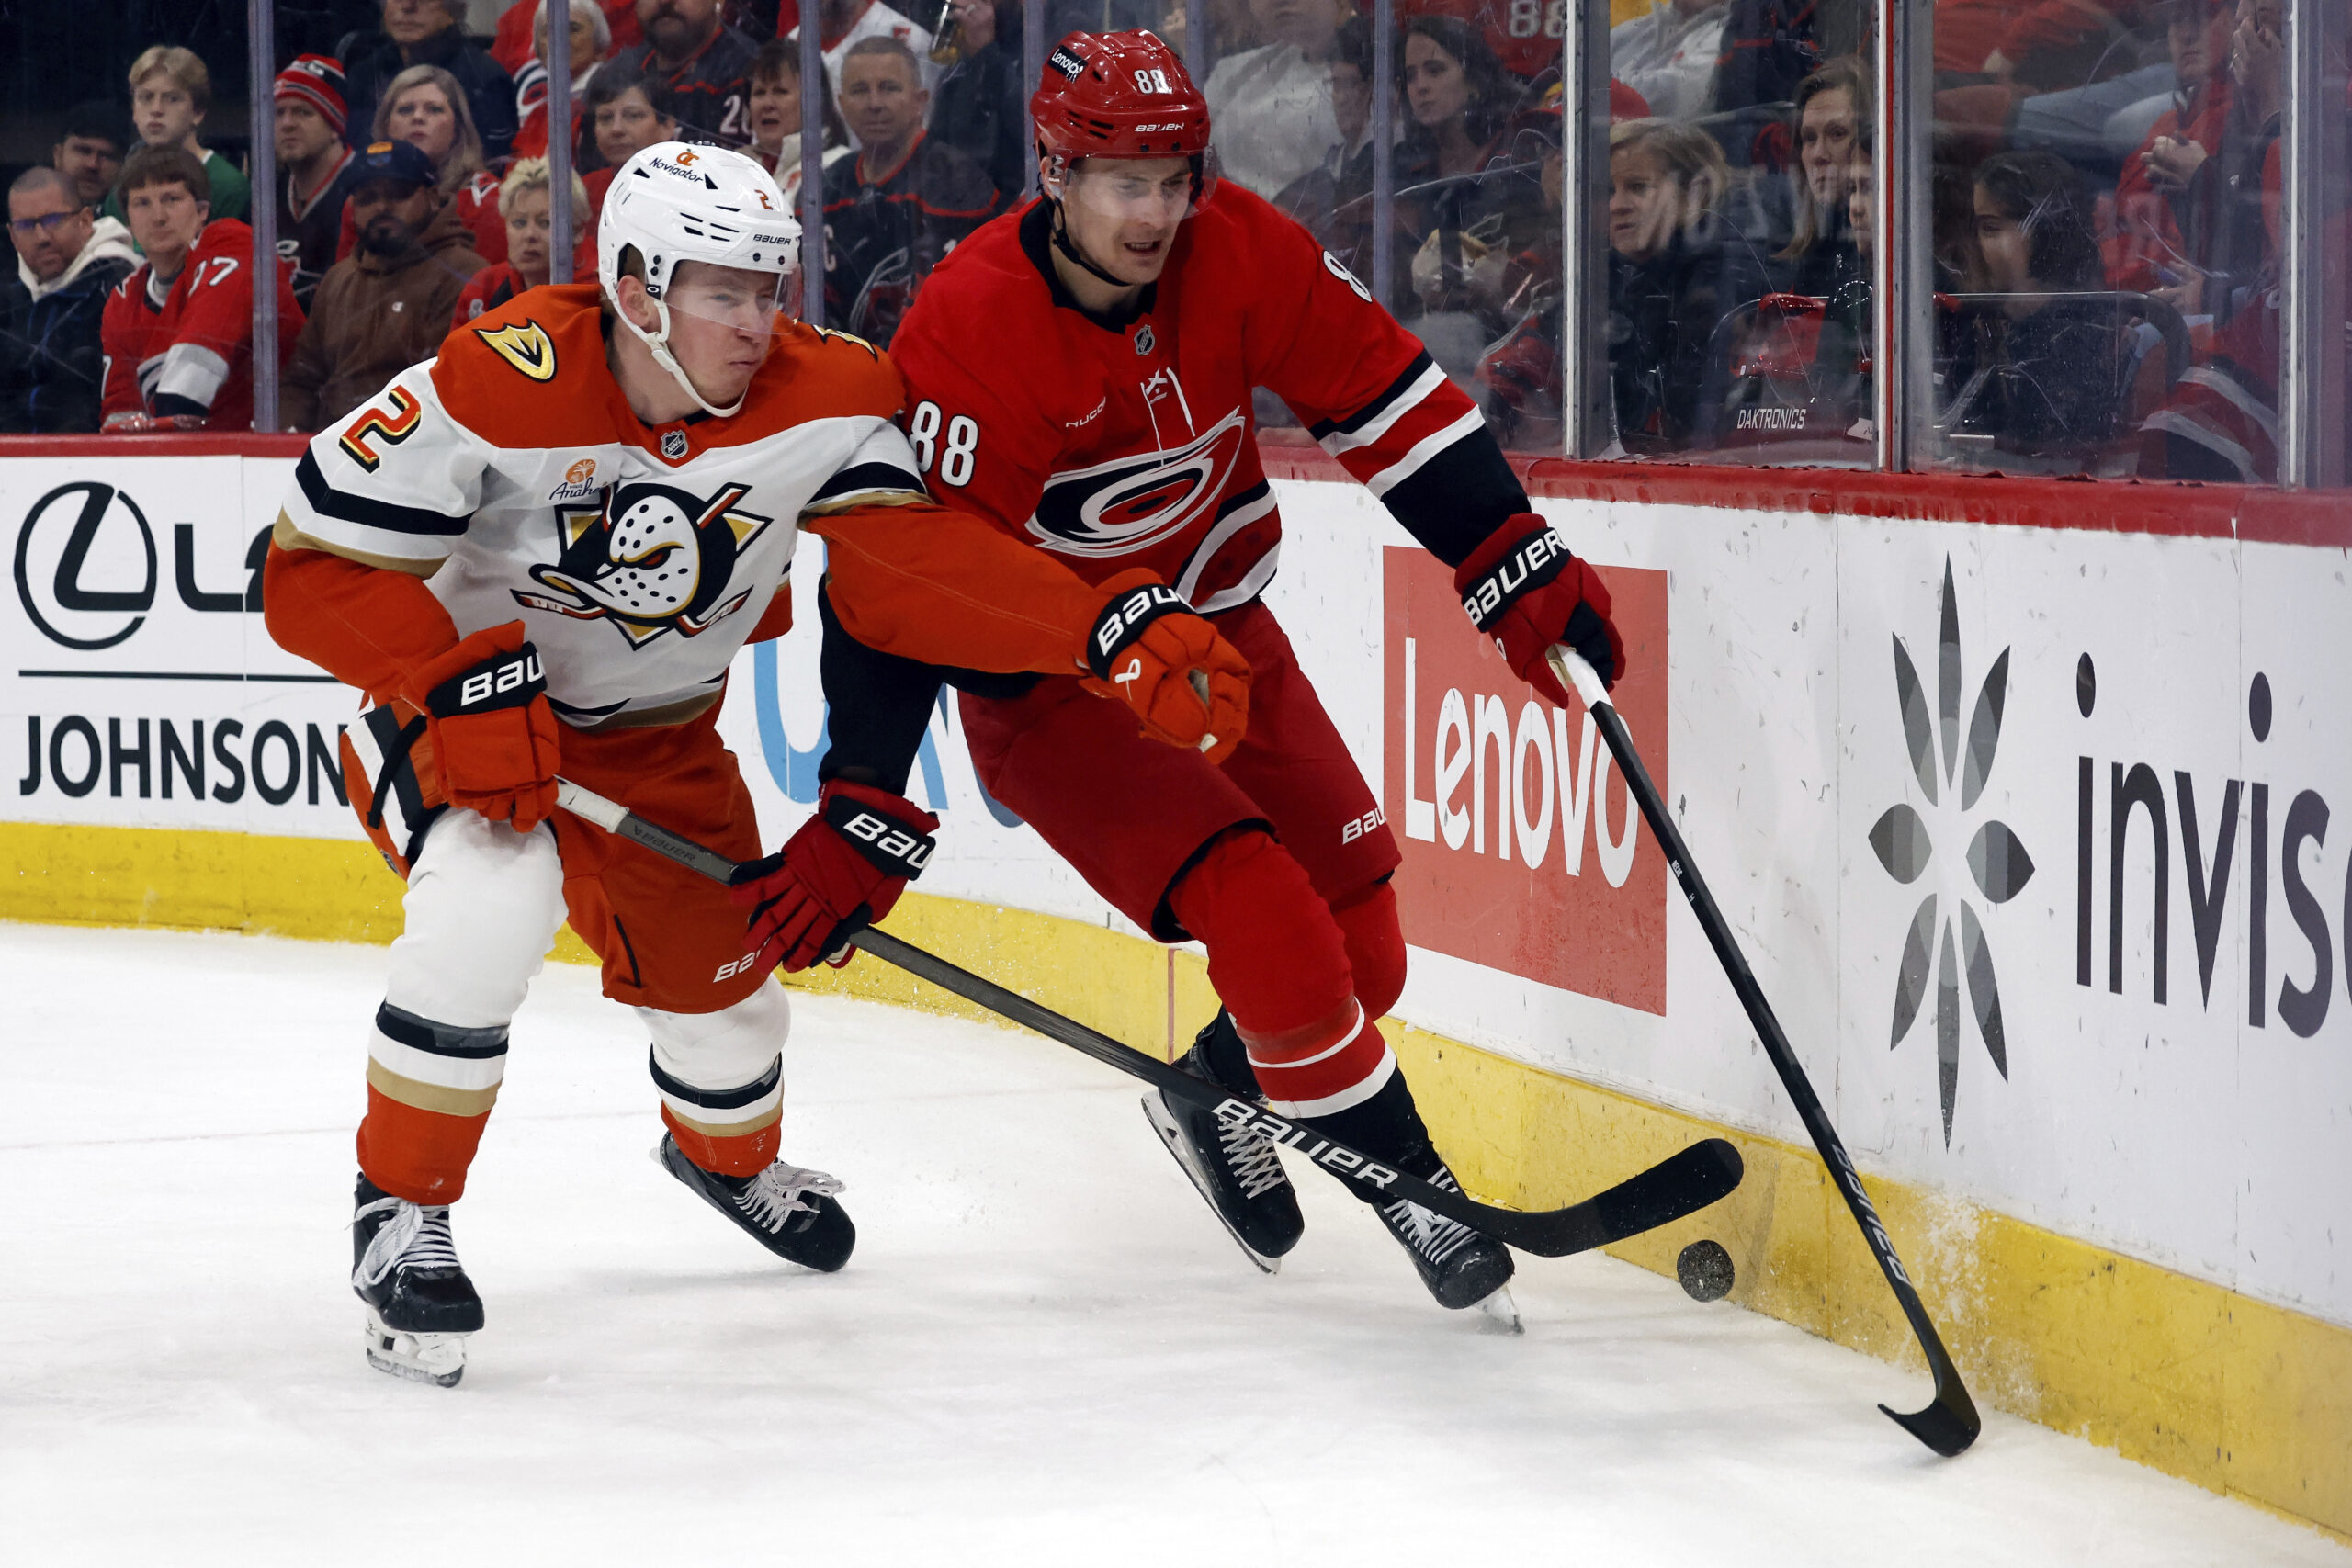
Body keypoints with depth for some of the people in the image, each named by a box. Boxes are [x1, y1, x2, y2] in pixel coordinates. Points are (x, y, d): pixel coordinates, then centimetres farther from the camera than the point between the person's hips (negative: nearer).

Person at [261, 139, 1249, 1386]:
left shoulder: (817, 394, -18)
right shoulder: (503, 384, -31)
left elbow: (916, 563, -23)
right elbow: (315, 568, -27)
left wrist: (1119, 629, -36)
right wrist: (464, 687, -37)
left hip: (656, 738, 5)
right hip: (456, 708, -5)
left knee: (721, 981, 13)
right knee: (491, 906, -33)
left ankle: (729, 1156, 52)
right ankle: (399, 1213, -13)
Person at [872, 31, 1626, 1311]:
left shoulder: (1240, 252, -13)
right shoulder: (969, 328, -26)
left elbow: (1384, 399, -6)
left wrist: (1519, 571, -13)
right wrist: (859, 814, -26)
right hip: (1045, 676, -6)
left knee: (1358, 951, 4)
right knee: (1266, 921, -21)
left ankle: (1214, 1098, 33)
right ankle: (1408, 1188, -6)